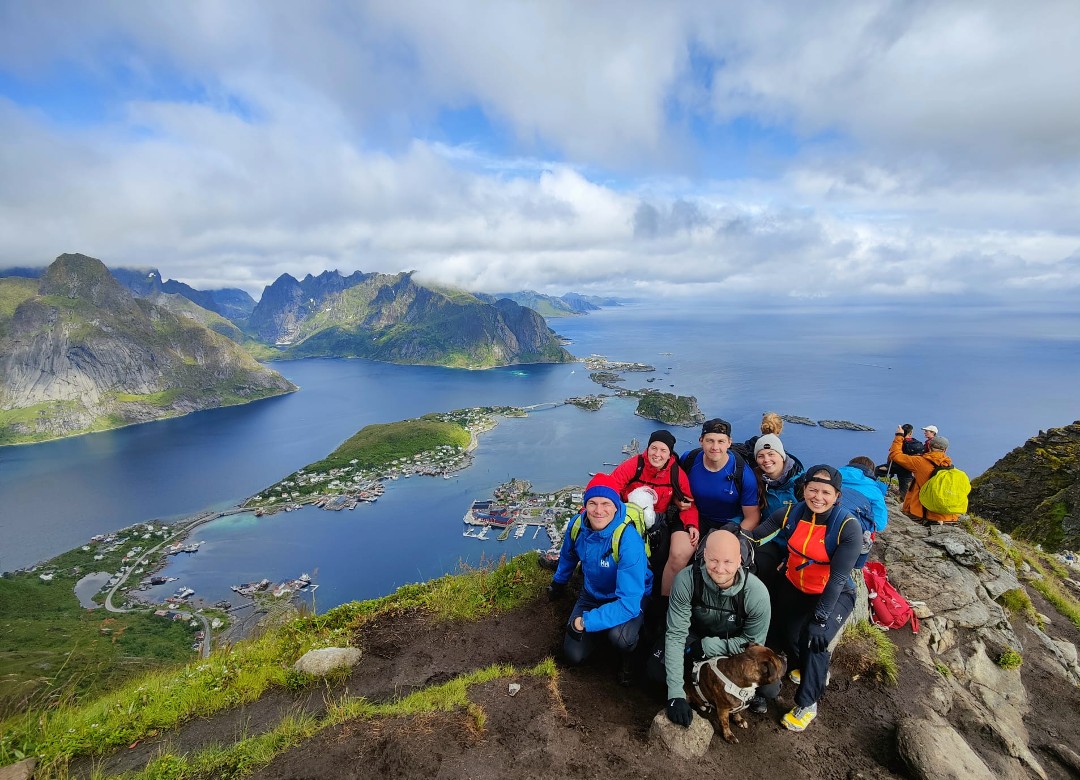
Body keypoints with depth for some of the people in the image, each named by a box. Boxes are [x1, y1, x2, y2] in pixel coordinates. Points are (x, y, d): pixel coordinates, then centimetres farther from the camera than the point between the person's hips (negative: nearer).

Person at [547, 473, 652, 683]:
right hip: (592, 593, 5)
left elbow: (629, 603, -37)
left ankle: (627, 656, 3)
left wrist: (585, 621, -37)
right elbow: (568, 556, 7)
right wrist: (558, 583, 23)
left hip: (630, 599, -4)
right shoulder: (577, 525, -19)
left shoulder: (628, 540, -36)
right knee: (573, 656, -1)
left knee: (619, 636, -34)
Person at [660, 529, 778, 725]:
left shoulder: (757, 593, -30)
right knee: (657, 667, -21)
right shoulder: (686, 580, -32)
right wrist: (676, 694, -31)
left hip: (736, 645, 0)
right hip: (696, 636, 0)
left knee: (770, 687, -24)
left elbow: (753, 642, -15)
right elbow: (675, 635, -27)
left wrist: (708, 646, -24)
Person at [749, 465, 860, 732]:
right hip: (793, 585, 4)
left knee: (814, 637, -23)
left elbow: (838, 577, -23)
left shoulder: (848, 527, -23)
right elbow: (754, 537, -14)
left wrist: (820, 619, -26)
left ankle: (807, 704, 1)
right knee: (775, 632, -6)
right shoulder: (790, 514, -14)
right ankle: (811, 667, 29)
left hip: (833, 594, -3)